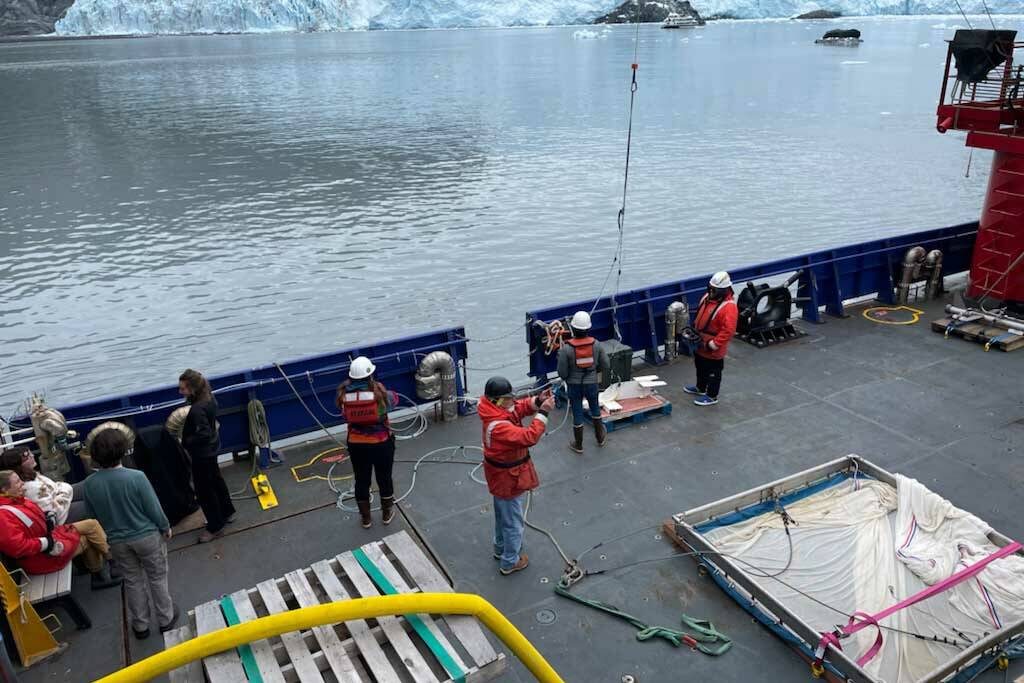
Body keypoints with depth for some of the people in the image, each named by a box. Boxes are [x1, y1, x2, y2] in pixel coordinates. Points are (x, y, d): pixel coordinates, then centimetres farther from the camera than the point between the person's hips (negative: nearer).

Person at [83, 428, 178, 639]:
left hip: (117, 541, 3)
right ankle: (166, 619, 31)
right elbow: (154, 509, -16)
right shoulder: (136, 477, -26)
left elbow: (95, 515, 0)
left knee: (132, 581, 21)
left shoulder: (89, 484, -14)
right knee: (157, 578, 17)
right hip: (147, 536, -3)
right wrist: (166, 527, 2)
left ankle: (140, 625, 34)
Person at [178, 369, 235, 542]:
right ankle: (227, 513, 43)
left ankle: (215, 527, 21)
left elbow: (203, 434, -33)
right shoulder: (208, 398, -5)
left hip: (203, 453, -9)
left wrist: (185, 443, -19)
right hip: (211, 448, 9)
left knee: (204, 490, 7)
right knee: (216, 481, 25)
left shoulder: (197, 409, -33)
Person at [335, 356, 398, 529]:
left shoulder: (344, 393, -14)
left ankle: (365, 518, 34)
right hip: (381, 443, -2)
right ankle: (387, 513, 37)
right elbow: (393, 400, 1)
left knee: (361, 481, 18)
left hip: (356, 445, 2)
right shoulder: (379, 392, -19)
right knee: (384, 478, 19)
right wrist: (389, 394, 22)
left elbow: (344, 415, 0)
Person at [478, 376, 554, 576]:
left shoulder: (496, 410, -9)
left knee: (503, 514, 29)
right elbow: (529, 437, -40)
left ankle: (501, 548, 50)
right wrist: (543, 412, -35)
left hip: (502, 475, 10)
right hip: (508, 479, -10)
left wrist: (538, 401, -18)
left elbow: (521, 407, 1)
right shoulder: (498, 426, -37)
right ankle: (510, 562, 28)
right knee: (513, 520, 10)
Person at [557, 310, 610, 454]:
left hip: (574, 384, -2)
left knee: (577, 413, 13)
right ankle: (600, 437, 43)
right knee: (595, 408, 25)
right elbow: (606, 365, -5)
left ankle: (578, 445, 28)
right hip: (591, 383, 2)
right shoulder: (596, 344, -15)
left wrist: (566, 378, 7)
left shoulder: (566, 348, -22)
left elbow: (562, 372, -16)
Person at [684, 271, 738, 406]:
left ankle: (712, 396, 26)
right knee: (700, 367, 27)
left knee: (713, 372, 9)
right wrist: (694, 330, 12)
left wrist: (712, 345, -25)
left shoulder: (728, 307, -28)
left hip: (713, 350, -9)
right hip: (700, 344, 9)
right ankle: (700, 388, 48)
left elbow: (728, 330, -29)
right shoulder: (708, 297, -2)